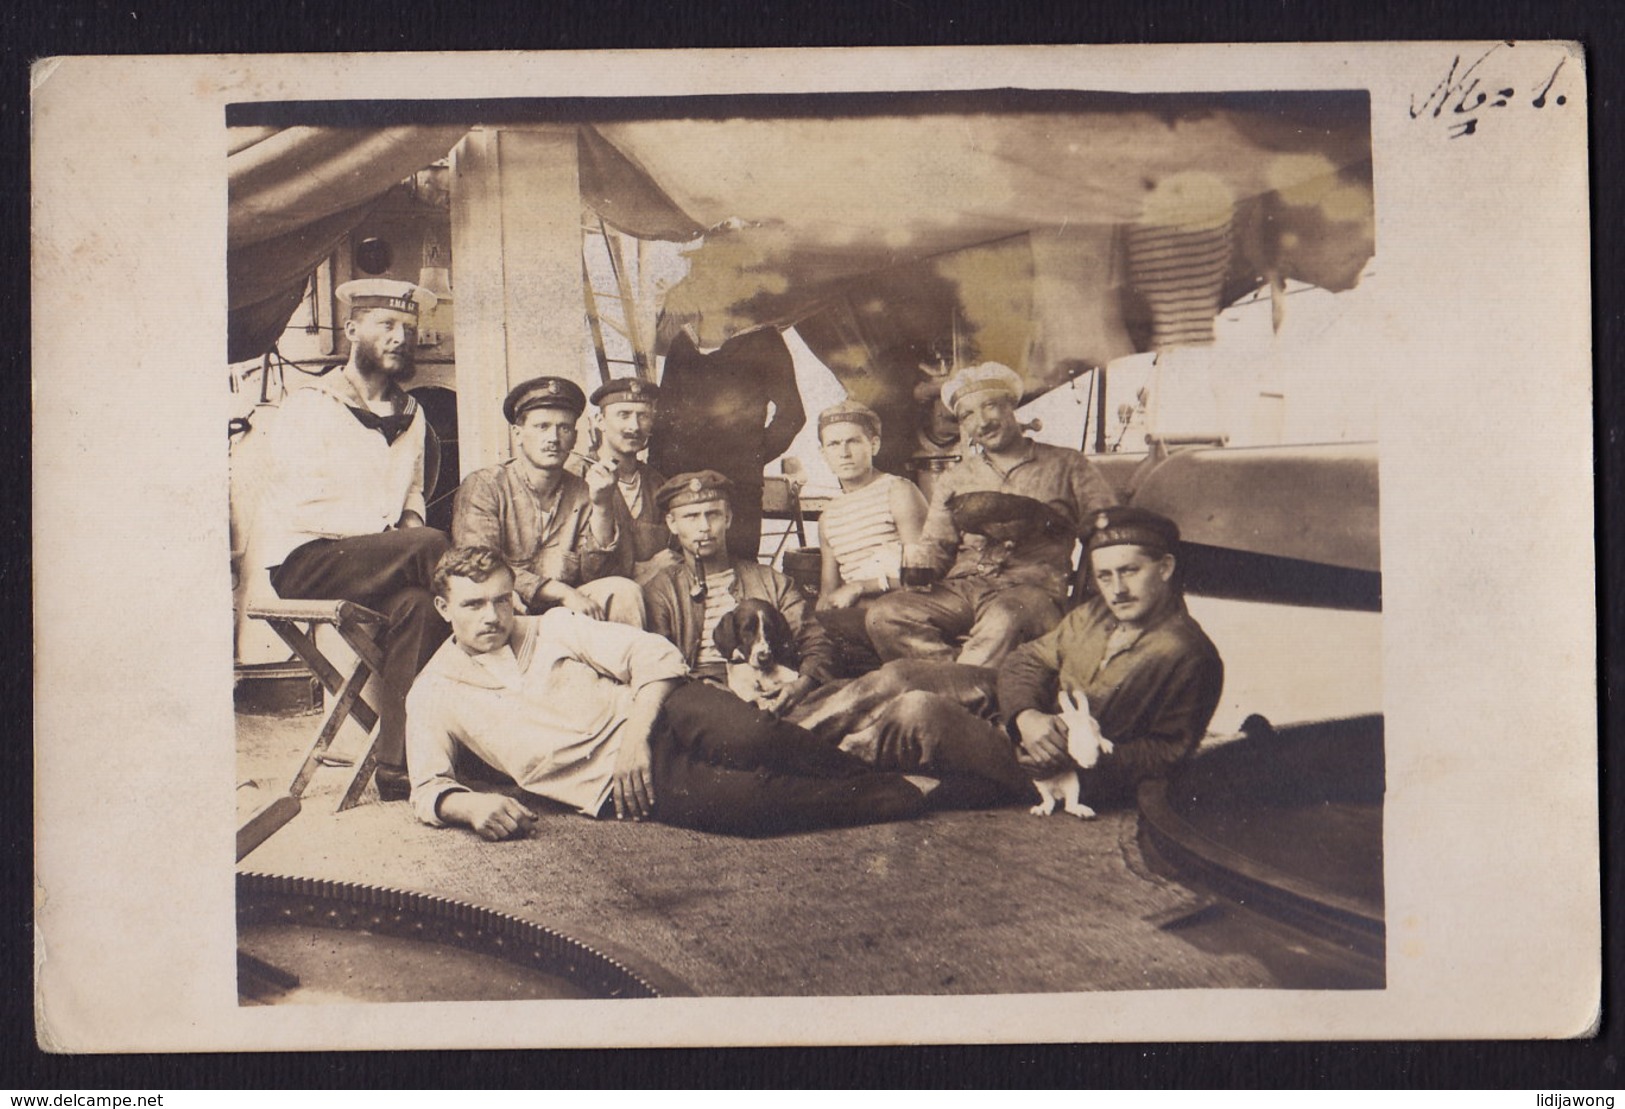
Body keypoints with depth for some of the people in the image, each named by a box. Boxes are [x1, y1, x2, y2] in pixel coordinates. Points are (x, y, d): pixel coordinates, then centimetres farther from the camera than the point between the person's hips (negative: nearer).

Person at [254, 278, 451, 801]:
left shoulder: (410, 415, 17)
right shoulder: (309, 408, -4)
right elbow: (301, 508, -14)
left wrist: (412, 520, 2)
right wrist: (387, 528, -18)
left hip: (379, 554, 6)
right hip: (303, 562, -6)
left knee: (416, 605, -30)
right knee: (431, 546, -31)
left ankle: (396, 766, -28)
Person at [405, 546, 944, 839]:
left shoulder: (553, 627, 12)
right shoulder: (433, 694, 9)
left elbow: (654, 653, 3)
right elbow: (428, 789, 1)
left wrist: (636, 734, -14)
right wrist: (472, 805, -24)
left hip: (654, 712, 2)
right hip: (612, 781, -2)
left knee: (749, 737, -32)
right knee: (739, 799, -30)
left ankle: (880, 777, -14)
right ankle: (897, 799, -19)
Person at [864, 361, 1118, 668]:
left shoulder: (1066, 466, 16)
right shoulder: (954, 481, 26)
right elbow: (935, 549, 20)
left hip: (1031, 587, -4)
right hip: (961, 589, 4)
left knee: (1003, 619, -42)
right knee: (884, 614, -27)